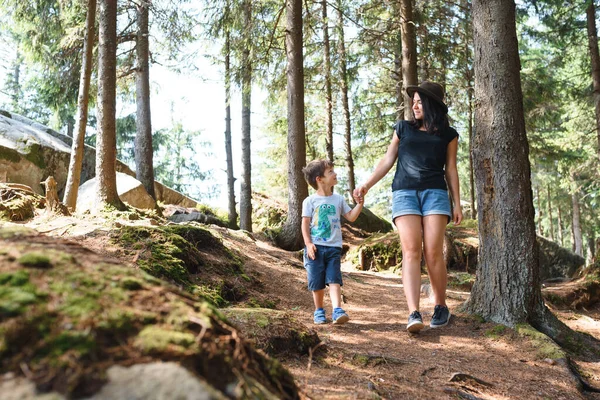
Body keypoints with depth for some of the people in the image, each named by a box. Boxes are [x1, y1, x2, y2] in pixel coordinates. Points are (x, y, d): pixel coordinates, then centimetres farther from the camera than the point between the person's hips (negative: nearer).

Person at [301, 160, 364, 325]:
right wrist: (308, 244, -12)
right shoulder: (310, 201, 0)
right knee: (317, 282, 4)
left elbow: (351, 217, 11)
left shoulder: (338, 199, 11)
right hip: (315, 248, -2)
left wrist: (360, 203, -1)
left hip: (334, 248, 2)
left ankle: (337, 311, -17)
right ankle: (319, 311, 19)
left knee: (334, 280, -9)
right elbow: (305, 224, -3)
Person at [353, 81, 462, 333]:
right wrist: (366, 185, 8)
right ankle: (413, 314, -23)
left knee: (433, 251, -11)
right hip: (404, 192, 1)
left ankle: (441, 307, 7)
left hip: (435, 192, 0)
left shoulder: (447, 134, 13)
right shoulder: (403, 128, 16)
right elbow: (388, 160, 16)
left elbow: (450, 169, 13)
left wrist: (457, 204, 8)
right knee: (411, 250, -15)